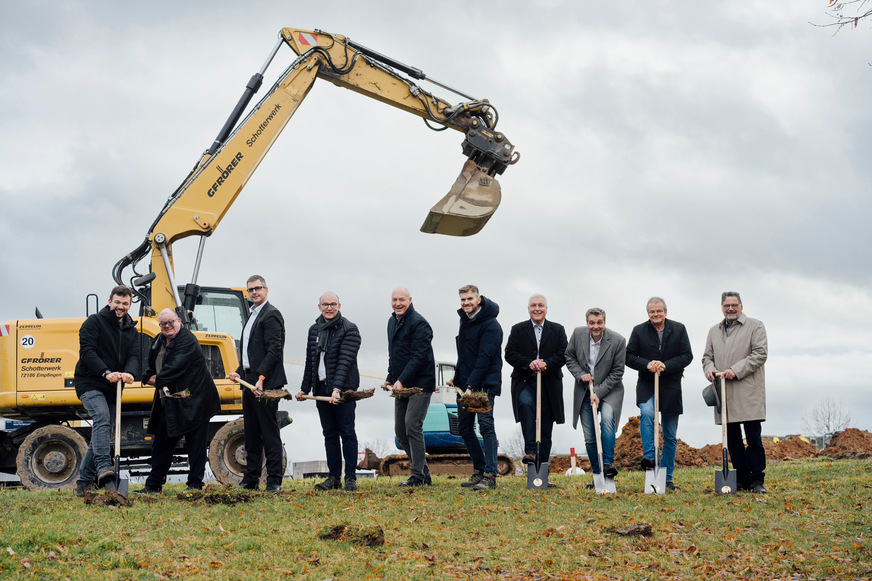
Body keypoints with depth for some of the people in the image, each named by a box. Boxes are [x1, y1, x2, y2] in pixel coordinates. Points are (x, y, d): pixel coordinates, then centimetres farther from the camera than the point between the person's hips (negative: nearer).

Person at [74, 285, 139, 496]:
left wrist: (129, 373, -24)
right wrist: (106, 372, -29)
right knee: (102, 416, -30)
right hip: (89, 383, -6)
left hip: (112, 388, 7)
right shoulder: (94, 322, -4)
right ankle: (103, 467, -41)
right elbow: (87, 351, -15)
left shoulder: (132, 331, 14)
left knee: (102, 434, 7)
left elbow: (134, 357, 0)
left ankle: (84, 483, 15)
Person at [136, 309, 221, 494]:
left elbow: (175, 367, -23)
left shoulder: (187, 340, -14)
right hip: (169, 401, 8)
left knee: (195, 444, -2)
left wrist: (158, 380, -15)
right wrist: (150, 377, -1)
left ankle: (195, 484, 5)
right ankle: (153, 485, 18)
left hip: (193, 401, -8)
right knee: (161, 442, 11)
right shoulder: (159, 340, 12)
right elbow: (152, 366, 19)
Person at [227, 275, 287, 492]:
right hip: (250, 381, 10)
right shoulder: (252, 315, 21)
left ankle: (274, 480, -2)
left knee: (269, 432, -6)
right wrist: (239, 371, 12)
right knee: (251, 432, 12)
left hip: (266, 383, -10)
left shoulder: (271, 315, -9)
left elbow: (274, 350, -17)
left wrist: (261, 378, -22)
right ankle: (251, 478, 18)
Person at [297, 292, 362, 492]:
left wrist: (337, 389, -27)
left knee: (347, 433, -3)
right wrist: (305, 388, 18)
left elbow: (345, 361, -17)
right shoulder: (314, 330, 13)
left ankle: (351, 478, 2)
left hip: (344, 390, -6)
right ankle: (334, 477, 12)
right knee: (329, 434, 8)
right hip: (321, 389, 6)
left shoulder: (349, 329, -7)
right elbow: (310, 361, 20)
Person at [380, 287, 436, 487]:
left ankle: (418, 476, -9)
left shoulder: (419, 323, -13)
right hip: (401, 385, 9)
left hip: (420, 384, -9)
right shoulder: (392, 322, 15)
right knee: (400, 430, 8)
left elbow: (418, 356, -21)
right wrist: (390, 379, 17)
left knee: (412, 426, -15)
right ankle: (424, 473, 17)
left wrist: (401, 380, -26)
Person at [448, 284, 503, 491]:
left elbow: (485, 358, -21)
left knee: (486, 425, -14)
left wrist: (471, 386, -26)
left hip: (484, 383, -8)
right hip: (465, 383, 8)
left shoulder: (491, 326, -14)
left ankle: (490, 476, -15)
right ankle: (479, 470, 20)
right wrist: (457, 375, 19)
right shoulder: (464, 319, 12)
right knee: (464, 428, 9)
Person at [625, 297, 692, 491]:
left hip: (671, 387, 1)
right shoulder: (639, 331, 1)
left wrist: (665, 365, -17)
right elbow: (629, 357, 0)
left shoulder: (679, 329, 2)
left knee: (670, 436, 6)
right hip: (647, 386, -1)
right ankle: (648, 457, -23)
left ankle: (667, 478, 16)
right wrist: (647, 365, -18)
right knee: (647, 413, -34)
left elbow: (687, 356, -2)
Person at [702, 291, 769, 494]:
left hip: (748, 393, -5)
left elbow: (760, 353, -5)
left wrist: (736, 370, -14)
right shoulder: (714, 331, 20)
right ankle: (741, 480, 12)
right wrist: (709, 369, -2)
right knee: (732, 439, 5)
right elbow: (707, 356, 22)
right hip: (724, 393, 5)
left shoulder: (755, 326, 5)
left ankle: (757, 480, 0)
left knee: (753, 438, -7)